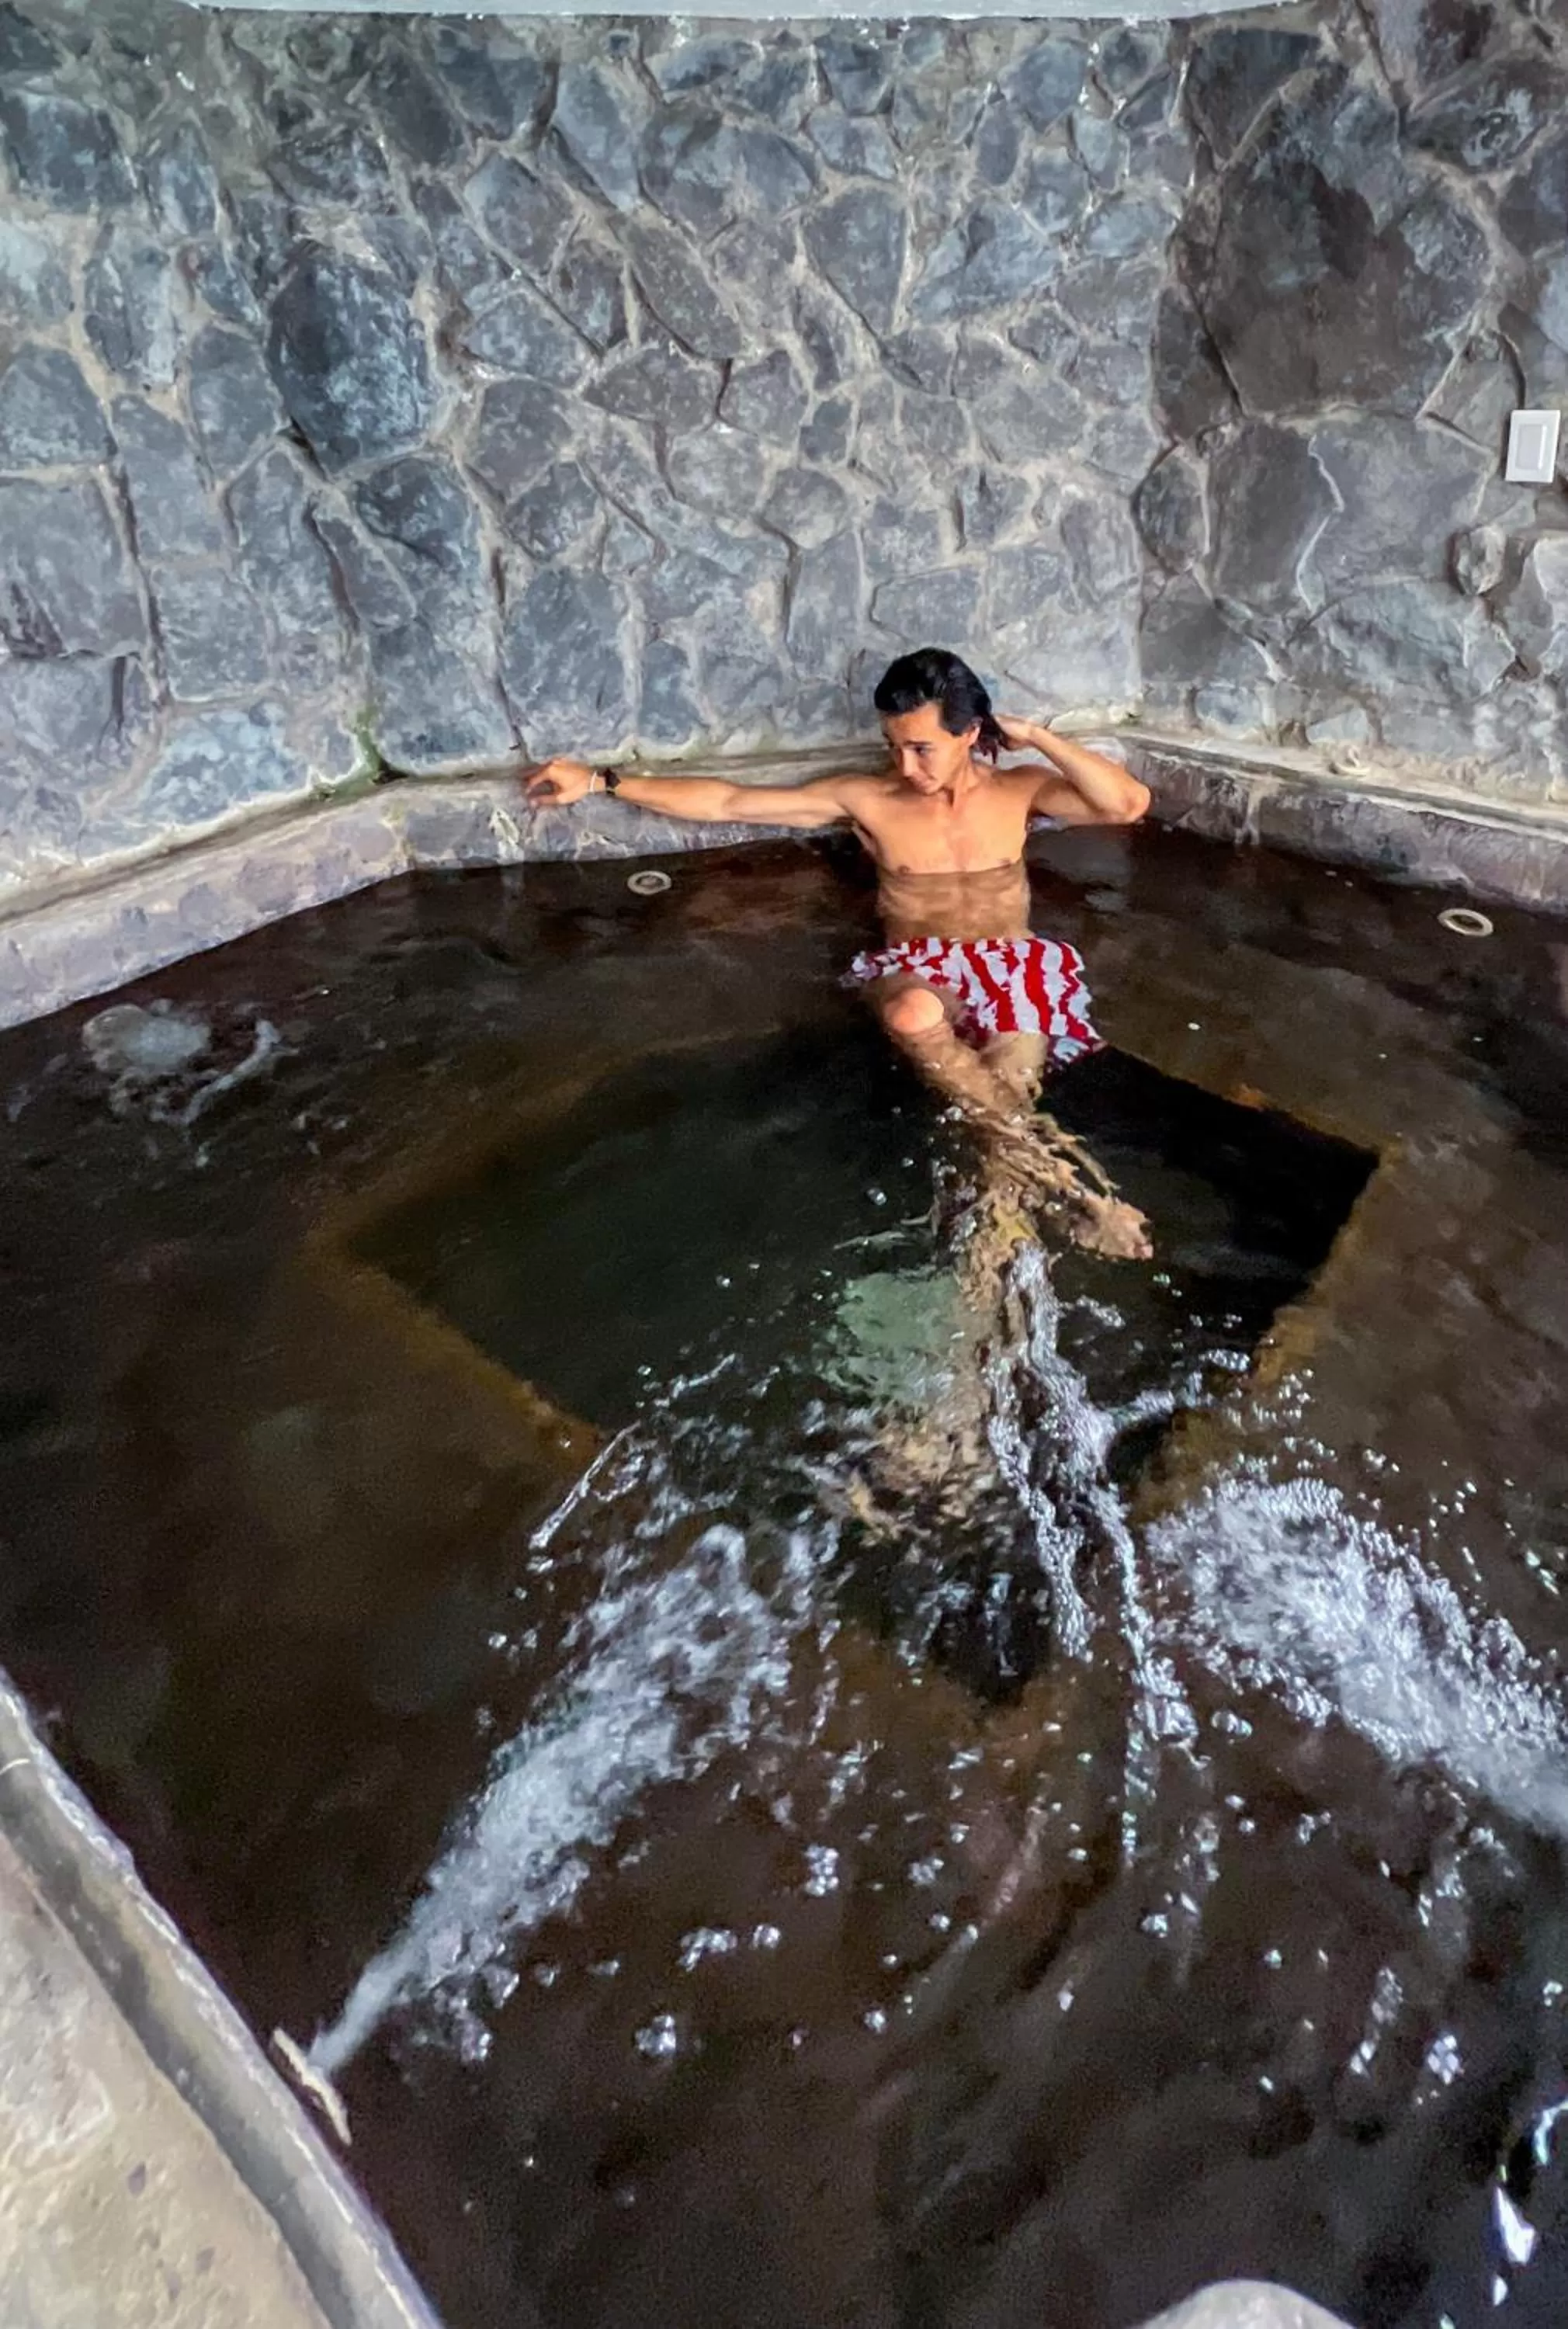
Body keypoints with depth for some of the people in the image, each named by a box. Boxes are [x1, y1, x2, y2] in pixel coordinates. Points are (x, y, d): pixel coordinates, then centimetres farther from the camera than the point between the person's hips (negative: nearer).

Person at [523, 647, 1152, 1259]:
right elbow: (727, 802, 1)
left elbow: (1128, 804, -8)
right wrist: (600, 781, -1)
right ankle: (1036, 1148, -35)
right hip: (916, 974, 0)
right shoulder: (867, 798, 3)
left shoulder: (1018, 789, 6)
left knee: (1012, 1072, -36)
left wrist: (1037, 737, -8)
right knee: (911, 1016, -39)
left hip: (1012, 972, 1)